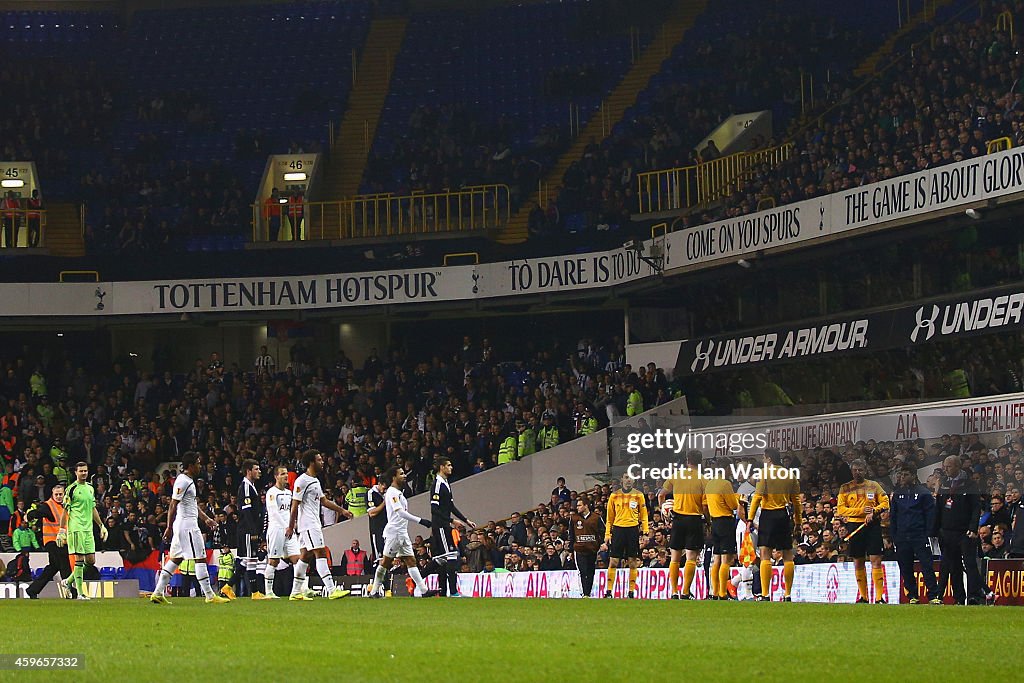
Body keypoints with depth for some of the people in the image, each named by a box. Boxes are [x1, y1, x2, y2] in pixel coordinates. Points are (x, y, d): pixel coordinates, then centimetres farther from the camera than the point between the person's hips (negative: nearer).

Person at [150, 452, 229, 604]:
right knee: (200, 558, -6)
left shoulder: (188, 480, 17)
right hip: (187, 525, -11)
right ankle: (210, 596, -4)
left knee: (176, 559, 11)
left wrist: (206, 518, 23)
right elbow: (173, 506, -19)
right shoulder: (183, 481, -15)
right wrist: (169, 528, -21)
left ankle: (158, 593, 11)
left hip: (182, 526, 11)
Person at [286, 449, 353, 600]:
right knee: (321, 554, -14)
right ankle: (332, 591, -18)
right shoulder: (302, 481, -13)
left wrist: (342, 510, 20)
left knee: (305, 556, 10)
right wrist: (291, 526, -16)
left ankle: (295, 593, 13)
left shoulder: (315, 480, 17)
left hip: (314, 523, 10)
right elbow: (295, 505, -14)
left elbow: (324, 501, 25)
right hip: (308, 524, -10)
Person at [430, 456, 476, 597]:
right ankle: (453, 592, -17)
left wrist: (466, 520, 21)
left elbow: (451, 506, 25)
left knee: (443, 560, 8)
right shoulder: (438, 483, -13)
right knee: (451, 557, -14)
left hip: (445, 526, 10)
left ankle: (443, 593, 9)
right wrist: (452, 521, -20)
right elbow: (435, 509, -19)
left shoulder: (446, 484, 18)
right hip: (439, 526, -10)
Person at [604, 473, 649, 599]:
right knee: (613, 562, -3)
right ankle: (608, 591, 1)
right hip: (618, 529, 0)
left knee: (633, 562, 0)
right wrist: (607, 533, 6)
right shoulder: (614, 496, 8)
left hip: (633, 530, 0)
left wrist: (646, 531, -3)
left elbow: (643, 515, 8)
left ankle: (631, 592, 5)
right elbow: (610, 516, 12)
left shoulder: (638, 495, 6)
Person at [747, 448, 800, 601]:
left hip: (768, 515, -4)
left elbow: (757, 497, -10)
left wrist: (750, 519, -9)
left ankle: (765, 594, -13)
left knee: (765, 554, -5)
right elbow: (796, 500, 12)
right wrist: (797, 520, 20)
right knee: (788, 556, 8)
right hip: (784, 515, 4)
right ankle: (788, 594, 9)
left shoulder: (765, 473, -4)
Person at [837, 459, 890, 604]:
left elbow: (885, 502, 5)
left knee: (876, 560, -9)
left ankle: (879, 597, -11)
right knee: (858, 563, 5)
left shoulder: (874, 486, 9)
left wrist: (873, 511, -13)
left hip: (872, 525, -1)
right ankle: (863, 597, 13)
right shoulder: (845, 488, 8)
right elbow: (840, 509, 0)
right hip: (854, 526, 1)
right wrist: (861, 511, -9)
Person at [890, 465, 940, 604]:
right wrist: (893, 536, 8)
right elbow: (893, 517, 16)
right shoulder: (897, 495, 14)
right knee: (905, 569, 4)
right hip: (902, 538, 5)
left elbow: (930, 515, -1)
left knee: (927, 567, -10)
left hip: (920, 536, -5)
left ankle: (934, 596, -11)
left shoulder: (924, 494, 1)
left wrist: (928, 534, -9)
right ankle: (912, 596, 12)